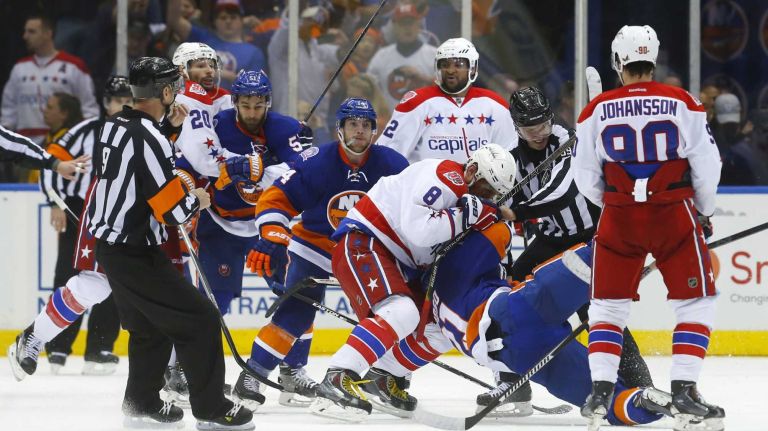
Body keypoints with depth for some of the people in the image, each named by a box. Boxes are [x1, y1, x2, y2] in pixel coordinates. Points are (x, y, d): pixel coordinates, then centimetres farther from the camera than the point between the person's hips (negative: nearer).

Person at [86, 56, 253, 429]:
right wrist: (196, 200, -3)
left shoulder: (115, 126, 3)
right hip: (136, 254, -9)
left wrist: (167, 126, 18)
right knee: (198, 320, -3)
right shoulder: (149, 138, -23)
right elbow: (174, 210, -23)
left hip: (109, 244, 9)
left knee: (150, 325, 22)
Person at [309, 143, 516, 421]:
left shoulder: (467, 198, 13)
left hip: (399, 262, 11)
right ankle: (336, 382, -37)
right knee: (401, 313, -31)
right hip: (362, 244, -11)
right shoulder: (446, 177, -18)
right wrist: (469, 214, -29)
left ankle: (384, 377, 25)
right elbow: (418, 228, -31)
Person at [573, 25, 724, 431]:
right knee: (695, 304, 8)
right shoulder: (682, 103, -3)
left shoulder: (597, 109, 0)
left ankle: (600, 392, 6)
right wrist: (704, 212, 16)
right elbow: (707, 165, -1)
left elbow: (586, 178, 5)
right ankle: (684, 394, -2)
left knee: (608, 304, 15)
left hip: (619, 216, 1)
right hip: (674, 214, -1)